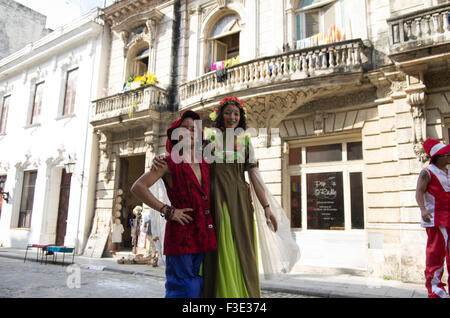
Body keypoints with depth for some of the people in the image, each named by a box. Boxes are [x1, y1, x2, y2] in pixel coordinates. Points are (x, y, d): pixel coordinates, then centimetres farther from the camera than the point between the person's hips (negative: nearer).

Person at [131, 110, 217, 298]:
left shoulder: (205, 165, 14)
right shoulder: (170, 163, -2)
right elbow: (138, 187, -10)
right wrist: (167, 211, -13)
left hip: (204, 234, 6)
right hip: (180, 234, -5)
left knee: (198, 288, 11)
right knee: (182, 289, -3)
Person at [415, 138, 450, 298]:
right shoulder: (427, 172, -6)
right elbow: (419, 192, -16)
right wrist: (423, 209, -32)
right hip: (435, 218, -7)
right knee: (436, 250, -6)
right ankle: (434, 286, 3)